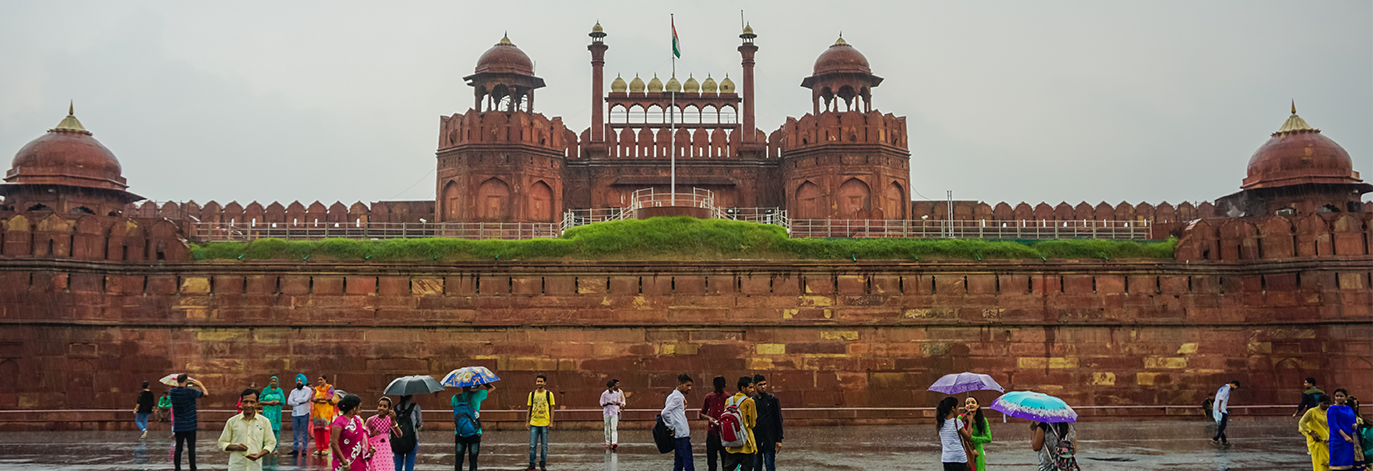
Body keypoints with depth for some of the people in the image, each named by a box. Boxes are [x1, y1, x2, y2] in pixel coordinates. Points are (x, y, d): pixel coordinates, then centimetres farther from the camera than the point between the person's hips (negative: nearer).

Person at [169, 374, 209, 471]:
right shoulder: (190, 391, -14)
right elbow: (206, 393, -5)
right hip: (190, 425, -4)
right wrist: (199, 384, 6)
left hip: (178, 425, 4)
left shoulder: (173, 392, -1)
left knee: (178, 448, 8)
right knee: (191, 448, 1)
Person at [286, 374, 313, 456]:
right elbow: (289, 402, 1)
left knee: (304, 432, -3)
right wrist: (299, 402, -10)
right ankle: (295, 449, 9)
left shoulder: (308, 390, 2)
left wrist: (295, 400, -3)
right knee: (295, 432, 5)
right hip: (295, 414, 4)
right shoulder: (293, 391, 15)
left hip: (304, 414, -4)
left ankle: (304, 449, 0)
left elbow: (305, 399, -15)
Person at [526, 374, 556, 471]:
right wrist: (527, 421, 8)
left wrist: (551, 422, -2)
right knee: (532, 445, 0)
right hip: (534, 424, 1)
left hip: (545, 424, -1)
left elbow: (551, 408, 4)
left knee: (544, 446, 4)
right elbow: (529, 408, 12)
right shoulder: (532, 394, 7)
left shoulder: (549, 394, 1)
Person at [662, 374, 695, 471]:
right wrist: (671, 427, -14)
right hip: (682, 435, -10)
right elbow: (665, 413, -23)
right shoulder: (678, 397, -13)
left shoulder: (672, 396, 18)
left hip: (678, 436, 10)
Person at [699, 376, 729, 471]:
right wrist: (709, 418, -7)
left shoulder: (729, 398, 1)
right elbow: (702, 413, 13)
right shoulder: (709, 397, 5)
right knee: (711, 459, 4)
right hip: (712, 432, 1)